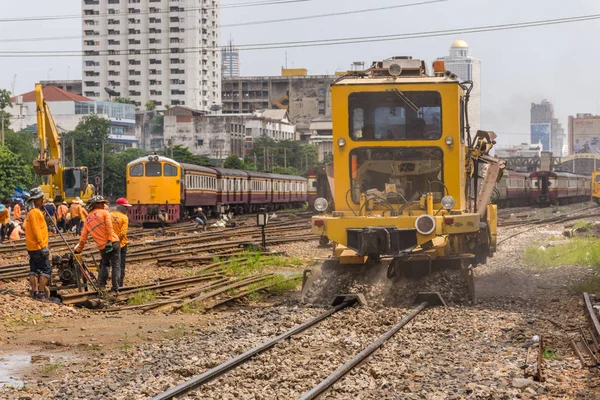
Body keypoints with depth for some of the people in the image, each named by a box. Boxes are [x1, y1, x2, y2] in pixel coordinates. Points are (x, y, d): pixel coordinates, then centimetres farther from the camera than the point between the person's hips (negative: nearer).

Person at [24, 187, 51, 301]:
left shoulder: (33, 212, 17)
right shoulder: (35, 212, -15)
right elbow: (36, 231, -21)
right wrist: (43, 246, -22)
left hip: (32, 247, 10)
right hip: (38, 247, -10)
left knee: (34, 270, 10)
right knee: (46, 269, -8)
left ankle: (35, 291, 13)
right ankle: (41, 293, -10)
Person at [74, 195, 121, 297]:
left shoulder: (87, 220, 14)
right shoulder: (104, 213, 1)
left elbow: (83, 237, 13)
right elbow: (109, 227, -15)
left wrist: (79, 249, 23)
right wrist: (109, 240, -18)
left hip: (102, 247, 4)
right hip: (113, 243, -4)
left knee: (104, 265, 24)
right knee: (116, 266, 2)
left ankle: (101, 287, 13)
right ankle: (114, 290, -2)